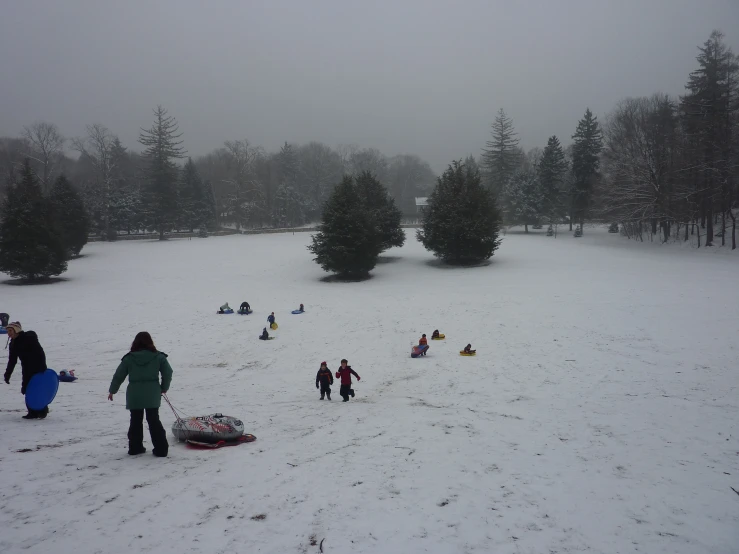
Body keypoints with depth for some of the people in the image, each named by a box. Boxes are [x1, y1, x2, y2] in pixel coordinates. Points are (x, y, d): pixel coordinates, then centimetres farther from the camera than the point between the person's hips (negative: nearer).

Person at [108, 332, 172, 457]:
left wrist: (112, 390, 19)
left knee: (135, 421, 14)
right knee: (154, 420, 5)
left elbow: (118, 375, 6)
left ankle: (135, 447, 19)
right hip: (152, 395, 0)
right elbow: (168, 373, 0)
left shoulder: (129, 358, 0)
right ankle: (161, 449, 3)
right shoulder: (158, 357, -2)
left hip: (134, 396, 0)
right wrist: (164, 388, 16)